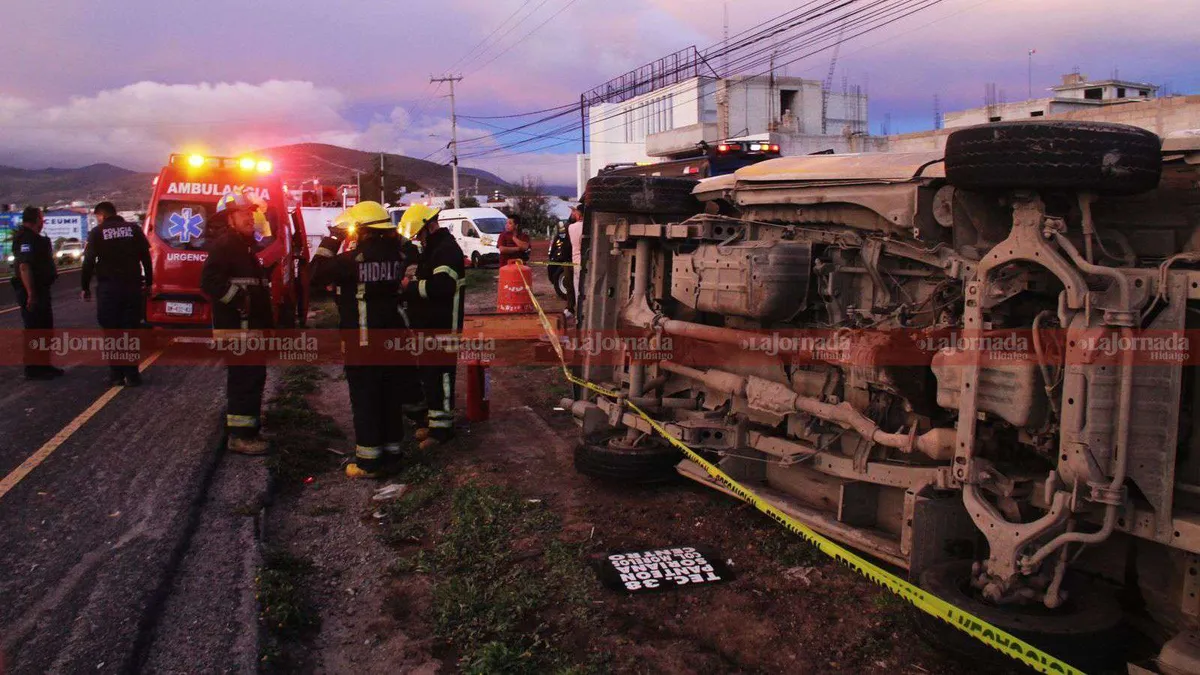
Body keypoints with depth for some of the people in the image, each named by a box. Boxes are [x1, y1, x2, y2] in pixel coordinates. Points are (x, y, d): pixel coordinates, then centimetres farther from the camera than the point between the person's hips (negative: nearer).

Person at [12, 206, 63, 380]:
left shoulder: (33, 237, 15)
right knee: (34, 330, -4)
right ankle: (33, 369, 2)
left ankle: (43, 365, 26)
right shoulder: (26, 238, -17)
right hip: (32, 292, -10)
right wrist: (31, 294, -29)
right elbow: (24, 266, -25)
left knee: (45, 328, 17)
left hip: (41, 289, 10)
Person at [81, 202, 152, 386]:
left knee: (111, 331, 5)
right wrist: (148, 281, 10)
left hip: (108, 288, -2)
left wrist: (85, 287, 4)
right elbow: (146, 257, 4)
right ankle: (131, 375, 3)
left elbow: (88, 262, -4)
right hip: (132, 286, 2)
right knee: (131, 330, 5)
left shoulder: (97, 232, 0)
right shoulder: (134, 229, 6)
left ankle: (116, 374, 5)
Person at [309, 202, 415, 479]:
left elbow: (316, 275, -10)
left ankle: (368, 461, 5)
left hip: (362, 341, -6)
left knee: (365, 400, 1)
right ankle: (391, 451, 23)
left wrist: (331, 240, -4)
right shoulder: (396, 254, 1)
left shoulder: (354, 258, -16)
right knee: (390, 397, 14)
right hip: (391, 338, 6)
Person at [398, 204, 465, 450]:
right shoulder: (433, 247, 17)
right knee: (429, 371, 16)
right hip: (430, 322, 11)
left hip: (444, 325, -11)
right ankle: (437, 420, 26)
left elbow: (442, 285, -30)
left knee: (440, 373, -7)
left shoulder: (447, 249, -17)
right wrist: (411, 285, 6)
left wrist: (411, 286, -20)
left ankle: (442, 426, 1)